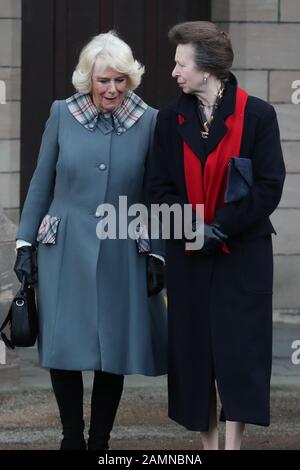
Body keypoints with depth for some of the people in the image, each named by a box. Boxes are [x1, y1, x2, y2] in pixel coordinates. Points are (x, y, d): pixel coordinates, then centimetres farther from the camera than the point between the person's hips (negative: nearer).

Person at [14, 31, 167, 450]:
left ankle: (100, 441, 17)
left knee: (114, 352, 3)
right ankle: (72, 438, 18)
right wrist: (25, 243, 4)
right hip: (66, 251, 0)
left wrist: (156, 255, 1)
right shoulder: (62, 114, 0)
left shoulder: (148, 122, -1)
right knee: (64, 349, 1)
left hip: (122, 255, 0)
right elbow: (41, 184, 7)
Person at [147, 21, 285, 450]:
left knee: (238, 349, -5)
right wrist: (192, 227, -13)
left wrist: (219, 229, -14)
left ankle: (233, 442, -2)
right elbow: (159, 188, 4)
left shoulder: (257, 115, -6)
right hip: (188, 256, 4)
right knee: (193, 349, 5)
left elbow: (269, 186, -9)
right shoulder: (171, 120, 5)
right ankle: (208, 442, 14)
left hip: (242, 253, -3)